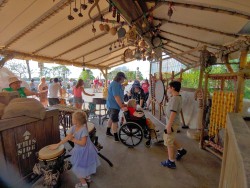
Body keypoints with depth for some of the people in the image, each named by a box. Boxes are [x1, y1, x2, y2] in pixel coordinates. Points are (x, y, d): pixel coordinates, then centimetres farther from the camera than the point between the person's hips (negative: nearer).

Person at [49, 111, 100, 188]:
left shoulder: (83, 129, -32)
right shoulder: (74, 127, -8)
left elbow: (83, 143, -31)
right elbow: (68, 137, 2)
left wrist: (73, 139, -28)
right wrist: (57, 145, 5)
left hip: (84, 152, -8)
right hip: (79, 150, 8)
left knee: (78, 169, 10)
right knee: (83, 166, 28)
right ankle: (87, 177, 53)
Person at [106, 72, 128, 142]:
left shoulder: (117, 84, 9)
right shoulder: (115, 84, -24)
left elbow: (119, 95, 17)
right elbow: (116, 97, -30)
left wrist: (123, 103, 18)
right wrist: (122, 107, -30)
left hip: (113, 105, 11)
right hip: (113, 105, -11)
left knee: (111, 118, 22)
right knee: (115, 121, -3)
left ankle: (108, 132, 41)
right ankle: (116, 138, 9)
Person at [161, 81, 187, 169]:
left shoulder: (175, 98, -24)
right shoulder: (179, 97, 7)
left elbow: (173, 113, -28)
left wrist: (169, 126, -24)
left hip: (172, 123, -10)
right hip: (175, 122, 10)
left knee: (169, 142, 5)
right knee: (170, 139, 27)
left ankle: (171, 162, 20)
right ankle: (181, 150, 43)